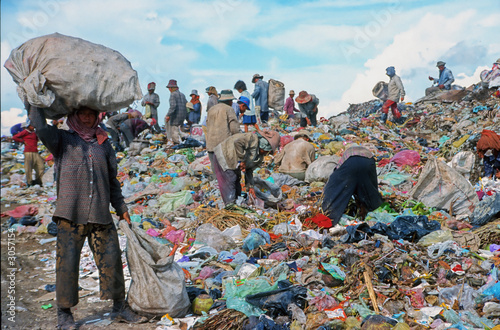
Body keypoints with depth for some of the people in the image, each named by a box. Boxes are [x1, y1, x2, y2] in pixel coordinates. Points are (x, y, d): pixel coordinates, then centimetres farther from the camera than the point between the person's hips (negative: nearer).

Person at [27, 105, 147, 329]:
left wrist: (121, 207, 15)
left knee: (112, 260, 4)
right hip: (70, 215, -3)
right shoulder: (62, 140, 7)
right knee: (67, 263, 0)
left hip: (101, 216, 3)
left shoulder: (104, 144, 15)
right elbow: (39, 126, -12)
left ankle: (120, 308, 18)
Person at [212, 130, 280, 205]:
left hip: (233, 166, 9)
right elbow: (237, 143, -39)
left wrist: (250, 187, 0)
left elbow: (249, 170, 8)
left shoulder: (260, 157, 4)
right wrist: (241, 160, -29)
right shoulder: (253, 138, -23)